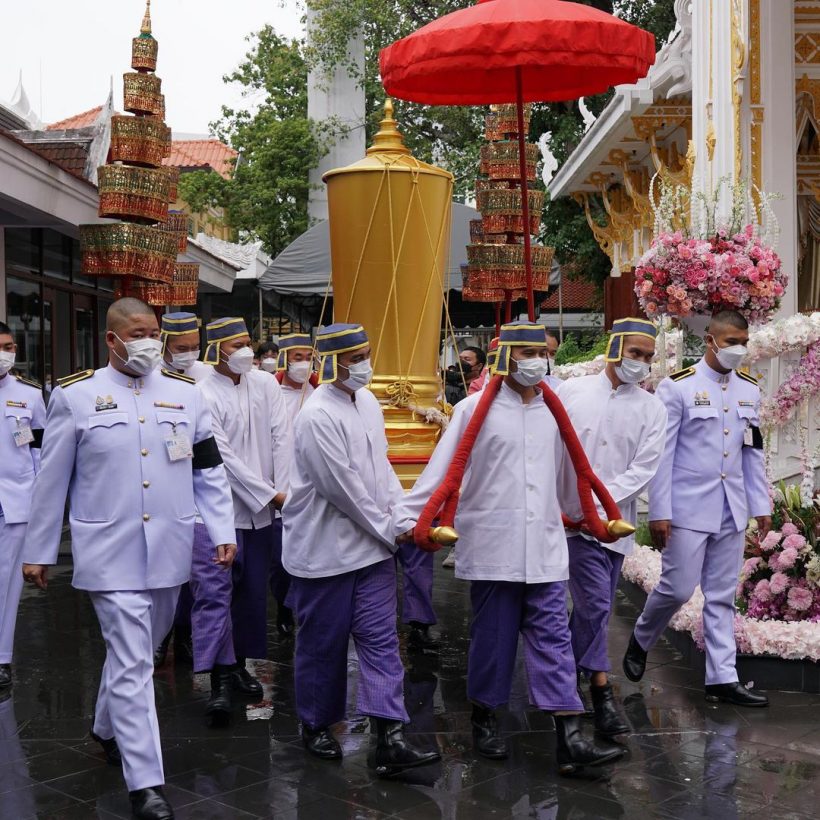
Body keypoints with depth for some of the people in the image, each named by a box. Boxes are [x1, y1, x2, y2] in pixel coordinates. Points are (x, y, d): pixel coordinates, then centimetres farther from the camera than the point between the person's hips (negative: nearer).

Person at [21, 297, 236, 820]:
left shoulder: (186, 394, 6)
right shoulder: (75, 396, -2)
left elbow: (209, 470, 9)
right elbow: (52, 479, 1)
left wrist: (224, 532, 1)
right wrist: (39, 551, 4)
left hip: (169, 551, 4)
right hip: (111, 553, -4)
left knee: (137, 652, 19)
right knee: (132, 664, -6)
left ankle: (109, 728, 45)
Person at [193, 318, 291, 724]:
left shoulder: (265, 384, 5)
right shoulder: (203, 395, -10)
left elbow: (280, 438, 2)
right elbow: (222, 455, -13)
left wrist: (283, 491, -7)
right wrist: (267, 493, -13)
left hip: (262, 508, 5)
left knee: (252, 591, 13)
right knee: (215, 591, -10)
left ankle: (239, 663, 26)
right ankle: (219, 679, -8)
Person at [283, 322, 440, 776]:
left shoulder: (367, 402, 7)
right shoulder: (317, 416, -19)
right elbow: (342, 488, -19)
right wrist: (389, 530, -11)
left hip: (373, 545, 7)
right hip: (325, 548, -7)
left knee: (380, 638, 1)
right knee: (323, 643, 8)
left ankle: (390, 739, 0)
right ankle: (316, 726, 28)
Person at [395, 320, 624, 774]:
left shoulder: (552, 410, 11)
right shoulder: (475, 409, -4)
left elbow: (568, 472, 22)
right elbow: (442, 468, -7)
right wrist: (409, 517, -12)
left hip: (544, 547, 4)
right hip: (493, 545, -4)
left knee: (552, 637, 0)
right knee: (493, 635, 7)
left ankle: (570, 740, -1)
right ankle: (484, 717, 28)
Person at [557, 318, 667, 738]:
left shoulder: (652, 409, 5)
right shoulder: (571, 392, 2)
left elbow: (643, 468, -4)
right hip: (572, 518, -3)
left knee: (593, 606, 13)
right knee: (596, 603, -12)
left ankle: (568, 671, 32)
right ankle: (602, 693, -3)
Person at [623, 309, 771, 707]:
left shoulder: (749, 390, 10)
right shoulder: (677, 387, -7)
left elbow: (753, 453, 15)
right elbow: (662, 454, -8)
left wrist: (762, 505, 11)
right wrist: (659, 512, -11)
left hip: (732, 511, 5)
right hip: (688, 508, -5)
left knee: (722, 596, 8)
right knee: (678, 587, -3)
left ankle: (722, 678, 13)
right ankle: (640, 641, 24)